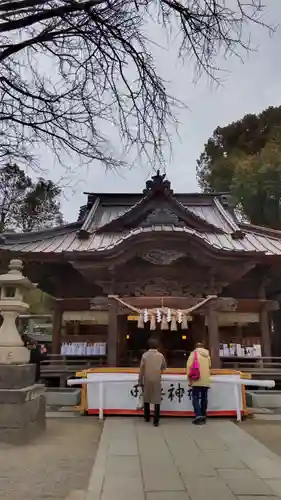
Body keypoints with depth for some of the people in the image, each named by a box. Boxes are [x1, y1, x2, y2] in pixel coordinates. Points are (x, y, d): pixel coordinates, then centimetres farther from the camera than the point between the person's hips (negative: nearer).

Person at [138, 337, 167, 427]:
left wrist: (140, 381, 3)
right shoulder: (161, 356, -1)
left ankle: (147, 417, 26)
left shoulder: (145, 355, -3)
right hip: (157, 380, 0)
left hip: (147, 380, 0)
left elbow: (141, 369, -4)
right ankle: (156, 421, -2)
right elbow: (164, 367, 12)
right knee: (157, 400, 1)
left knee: (146, 399, 16)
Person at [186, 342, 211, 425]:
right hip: (206, 381, 5)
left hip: (197, 380, -5)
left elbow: (189, 366, -9)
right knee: (204, 398, 11)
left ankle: (199, 416, -13)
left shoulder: (194, 353, -1)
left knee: (195, 398, -1)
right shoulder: (207, 355, 16)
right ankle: (203, 417, 14)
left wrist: (189, 379, -3)